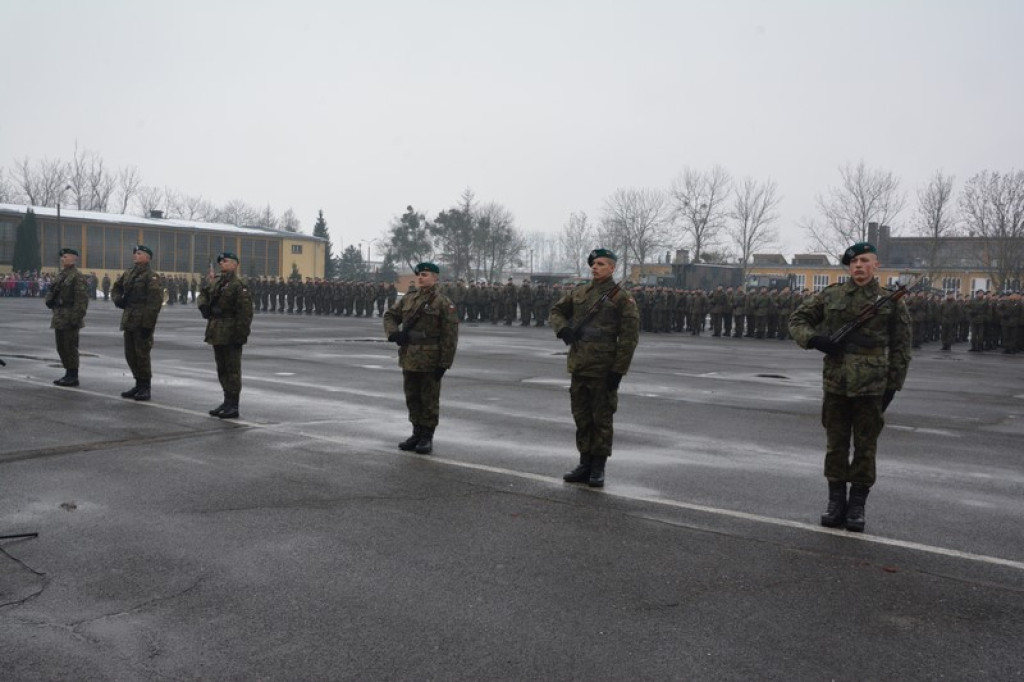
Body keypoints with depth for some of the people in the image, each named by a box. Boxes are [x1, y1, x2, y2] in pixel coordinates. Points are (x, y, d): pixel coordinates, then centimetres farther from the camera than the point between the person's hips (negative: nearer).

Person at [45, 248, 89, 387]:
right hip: (59, 317, 10)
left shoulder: (77, 276, -13)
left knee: (70, 347, -5)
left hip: (69, 318, -10)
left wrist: (76, 317, -22)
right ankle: (69, 374, 23)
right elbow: (52, 291, 26)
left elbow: (82, 298, -19)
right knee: (61, 347, 14)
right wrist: (50, 301, 11)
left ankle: (73, 377, 2)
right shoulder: (62, 275, 16)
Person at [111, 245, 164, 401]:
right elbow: (116, 288, 29)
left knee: (142, 354, -3)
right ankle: (139, 384, 24)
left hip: (142, 322, -8)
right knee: (130, 354, 13)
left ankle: (145, 388, 7)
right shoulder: (128, 274, 14)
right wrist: (118, 299, 6)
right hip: (128, 320, 8)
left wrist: (148, 323, -20)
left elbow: (155, 301, -16)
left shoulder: (151, 276, -10)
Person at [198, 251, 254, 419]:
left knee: (232, 369, -3)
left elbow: (245, 312, -18)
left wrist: (240, 334, -20)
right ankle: (227, 401, 26)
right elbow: (203, 293, 28)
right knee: (222, 369, 15)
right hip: (217, 334, 9)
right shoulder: (215, 283, 13)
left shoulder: (238, 286, -13)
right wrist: (204, 306, 6)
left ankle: (233, 407, 2)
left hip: (231, 335, -9)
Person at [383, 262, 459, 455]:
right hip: (409, 359, 6)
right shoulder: (408, 299, 10)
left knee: (429, 399, 3)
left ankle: (427, 437, 13)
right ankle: (417, 433, 27)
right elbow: (390, 315, 17)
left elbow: (450, 336, -12)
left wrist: (444, 363, -15)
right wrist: (393, 332, -5)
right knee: (412, 397, 14)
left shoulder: (443, 303, -9)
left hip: (430, 361, -6)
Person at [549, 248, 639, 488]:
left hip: (603, 369, -6)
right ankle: (585, 464, 23)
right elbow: (556, 311, 21)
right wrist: (563, 329, -2)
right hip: (578, 366, 6)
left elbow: (629, 336, -9)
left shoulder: (622, 298, -6)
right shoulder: (578, 292, 10)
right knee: (582, 418, 12)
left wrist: (618, 370, -13)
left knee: (601, 419, 3)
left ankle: (598, 468, 12)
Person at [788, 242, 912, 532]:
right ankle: (836, 503, 20)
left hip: (871, 386, -2)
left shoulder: (891, 302, 2)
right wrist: (814, 340, -9)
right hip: (835, 383, 2)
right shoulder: (831, 296, 4)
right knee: (835, 444, 8)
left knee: (865, 447, 5)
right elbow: (798, 319, 11)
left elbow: (900, 347, 6)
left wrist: (893, 385, 1)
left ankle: (857, 507, 16)